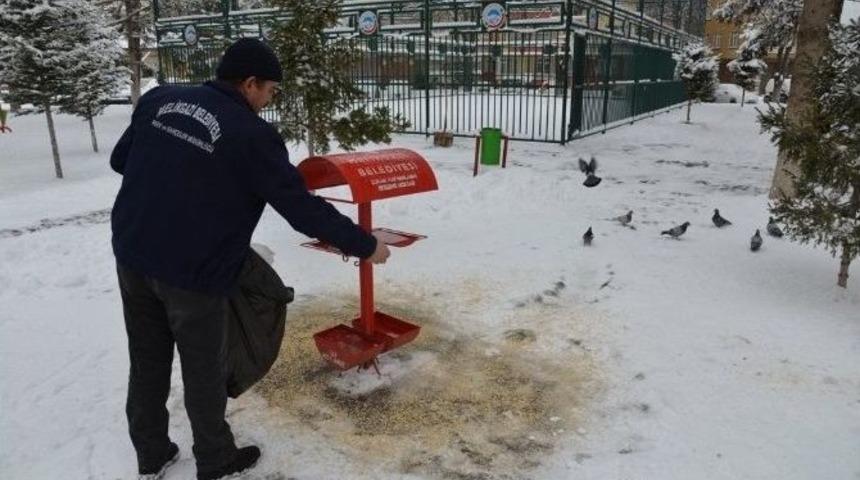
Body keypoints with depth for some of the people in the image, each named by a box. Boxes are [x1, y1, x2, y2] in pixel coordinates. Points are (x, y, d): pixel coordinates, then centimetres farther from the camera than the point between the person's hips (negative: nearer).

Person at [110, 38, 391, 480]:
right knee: (203, 371, 12)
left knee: (147, 362, 20)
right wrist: (365, 245, -8)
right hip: (192, 272, -6)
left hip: (132, 254, 7)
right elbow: (303, 209, -17)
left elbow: (120, 160, 13)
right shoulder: (252, 135, -17)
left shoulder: (159, 99, 3)